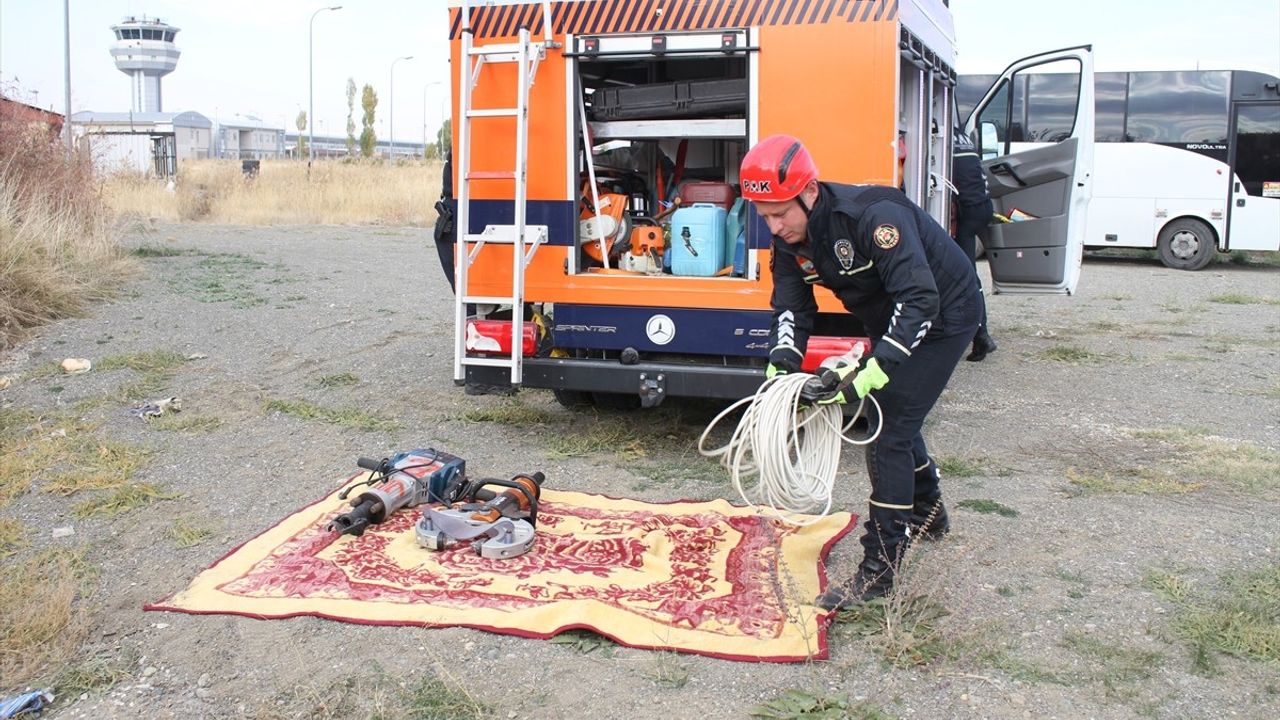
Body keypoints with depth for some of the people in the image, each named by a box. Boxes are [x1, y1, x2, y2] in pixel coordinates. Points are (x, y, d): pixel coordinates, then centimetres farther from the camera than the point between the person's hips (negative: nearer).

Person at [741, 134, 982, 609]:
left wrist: (872, 371, -46)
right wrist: (781, 364, -29)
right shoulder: (789, 240, -10)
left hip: (942, 316, -9)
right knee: (888, 416, 21)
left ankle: (879, 568, -5)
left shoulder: (873, 215, -35)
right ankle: (927, 515, 46)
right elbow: (791, 306, -10)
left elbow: (920, 300, -39)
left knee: (889, 431, -14)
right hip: (892, 323, 9)